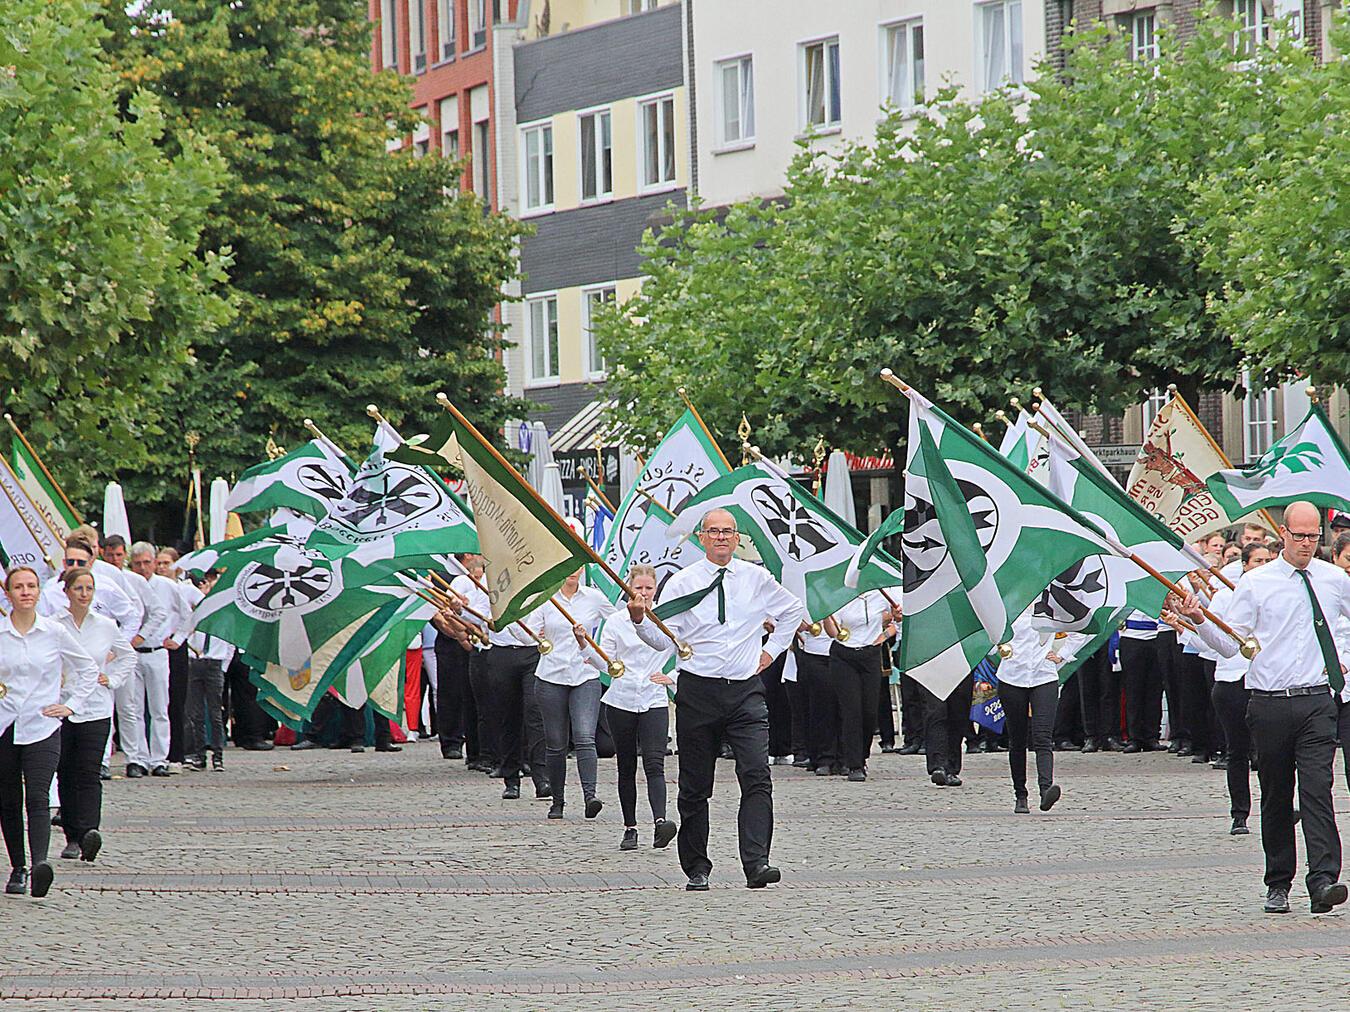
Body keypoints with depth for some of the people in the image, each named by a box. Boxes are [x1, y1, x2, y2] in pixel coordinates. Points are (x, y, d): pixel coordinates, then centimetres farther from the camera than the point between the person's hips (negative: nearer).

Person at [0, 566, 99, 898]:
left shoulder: (55, 632, 2)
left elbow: (88, 670, 15)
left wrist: (70, 705, 7)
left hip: (42, 729, -2)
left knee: (37, 799, -17)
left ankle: (39, 862, -32)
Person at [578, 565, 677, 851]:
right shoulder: (616, 621, 4)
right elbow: (605, 662, -2)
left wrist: (673, 678, -3)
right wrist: (584, 645, -17)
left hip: (654, 702, -2)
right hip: (620, 702, 2)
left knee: (654, 763, -16)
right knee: (626, 767, 7)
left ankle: (660, 822, -31)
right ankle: (630, 828, 14)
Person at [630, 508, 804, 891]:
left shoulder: (756, 579, 7)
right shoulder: (682, 583, 1)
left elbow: (793, 610, 26)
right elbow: (662, 639, -4)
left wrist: (772, 650, 16)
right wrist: (639, 619, -23)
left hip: (745, 691, 1)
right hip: (697, 691, -1)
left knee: (757, 777, -15)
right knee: (695, 787, 5)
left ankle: (756, 863, -21)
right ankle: (696, 870, 14)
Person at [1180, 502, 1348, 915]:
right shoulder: (1255, 583, 3)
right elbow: (1230, 644, 3)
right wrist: (1199, 621, -13)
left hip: (1316, 701, 0)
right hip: (1269, 705, 0)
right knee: (1275, 797, 7)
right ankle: (1278, 885, 15)